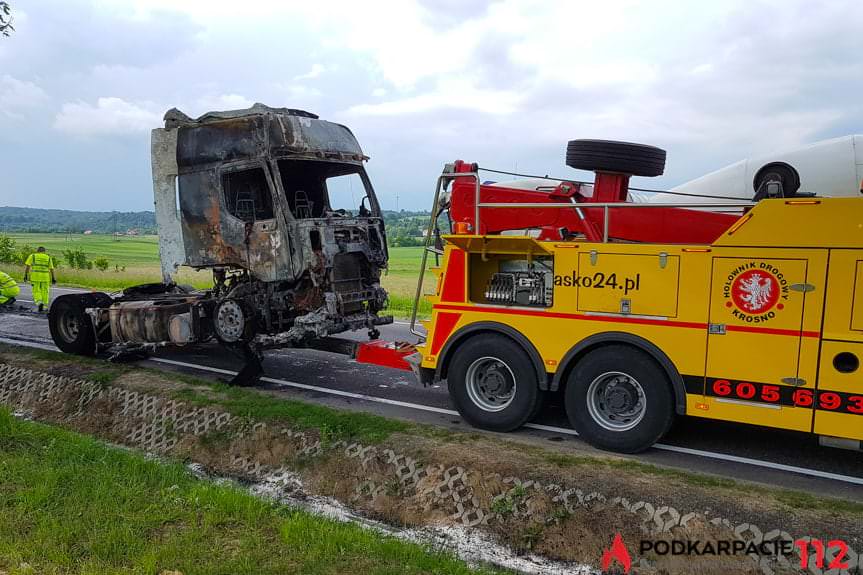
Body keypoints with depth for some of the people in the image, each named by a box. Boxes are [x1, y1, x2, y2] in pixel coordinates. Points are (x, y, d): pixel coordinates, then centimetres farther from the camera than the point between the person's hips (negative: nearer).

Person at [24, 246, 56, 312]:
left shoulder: (32, 256, 8)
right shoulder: (48, 258, 12)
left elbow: (27, 266, -2)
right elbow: (51, 269, 7)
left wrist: (25, 275, -3)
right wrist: (53, 278, 10)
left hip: (35, 276, -1)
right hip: (45, 277, 1)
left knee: (36, 291, 6)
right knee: (45, 292, 11)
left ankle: (39, 303, -18)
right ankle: (44, 307, 11)